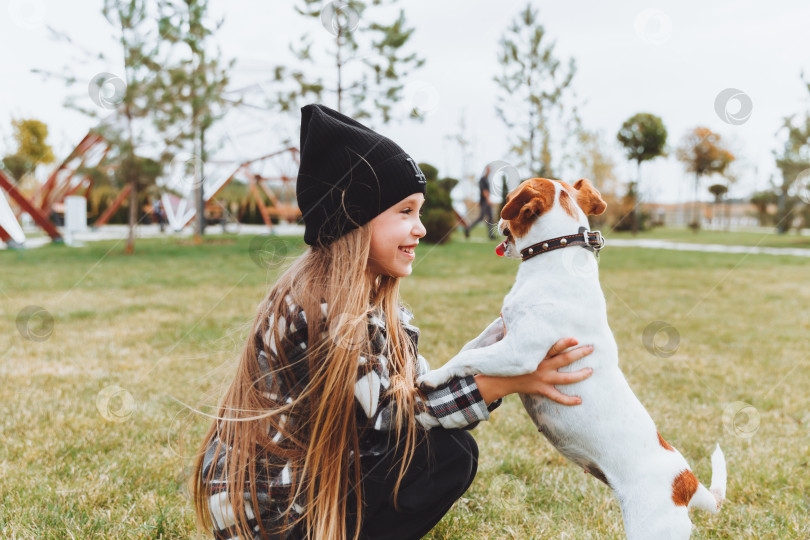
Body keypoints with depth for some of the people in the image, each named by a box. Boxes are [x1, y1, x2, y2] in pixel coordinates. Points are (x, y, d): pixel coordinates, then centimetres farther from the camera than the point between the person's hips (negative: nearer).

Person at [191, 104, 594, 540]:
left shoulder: (376, 297, 3)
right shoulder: (317, 304, -25)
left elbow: (419, 387, -1)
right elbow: (388, 415, -23)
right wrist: (505, 381, -27)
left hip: (310, 470, 9)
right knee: (451, 453, -14)